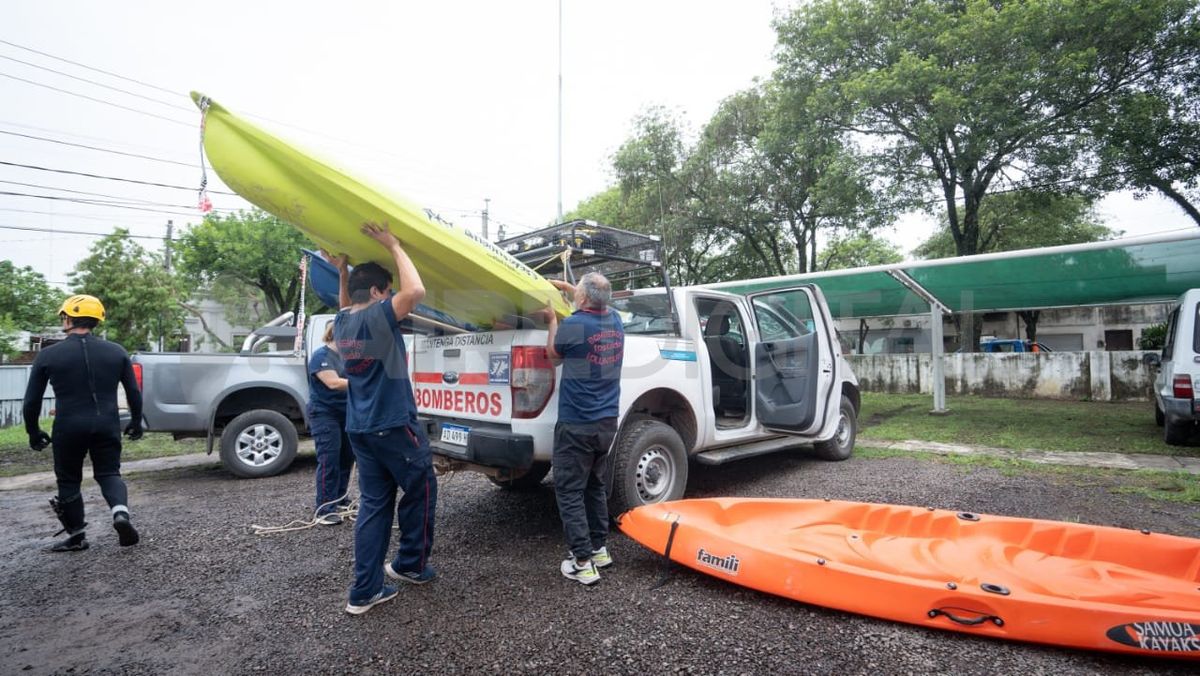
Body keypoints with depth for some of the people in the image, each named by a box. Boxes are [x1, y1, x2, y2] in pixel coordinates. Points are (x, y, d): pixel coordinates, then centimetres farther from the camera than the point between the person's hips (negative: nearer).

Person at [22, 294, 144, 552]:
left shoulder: (48, 355, -4)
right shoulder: (116, 351, 2)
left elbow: (32, 400, 1)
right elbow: (134, 392, 5)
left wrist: (33, 432, 15)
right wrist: (136, 421, 18)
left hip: (69, 427, -1)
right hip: (107, 425, 2)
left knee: (69, 481, 16)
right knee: (109, 473, 12)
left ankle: (77, 536, 22)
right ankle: (121, 513, -14)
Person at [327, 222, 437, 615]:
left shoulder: (342, 323, 9)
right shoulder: (377, 315, -14)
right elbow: (416, 291, -27)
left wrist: (342, 272, 26)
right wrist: (393, 247, -17)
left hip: (360, 429, 8)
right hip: (394, 425, -8)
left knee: (373, 503, 11)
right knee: (421, 491, 11)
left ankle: (365, 590, 12)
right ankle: (410, 565, 24)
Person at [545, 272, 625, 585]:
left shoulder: (573, 324, -16)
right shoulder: (615, 319, 4)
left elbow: (553, 354, 3)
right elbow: (594, 302, 28)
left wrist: (552, 320, 14)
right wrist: (566, 287, 30)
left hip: (576, 425, -7)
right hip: (607, 422, 7)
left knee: (569, 492, 2)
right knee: (597, 488, 18)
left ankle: (583, 562, 3)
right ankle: (599, 549, 27)